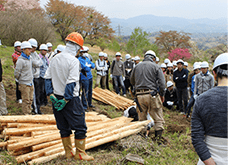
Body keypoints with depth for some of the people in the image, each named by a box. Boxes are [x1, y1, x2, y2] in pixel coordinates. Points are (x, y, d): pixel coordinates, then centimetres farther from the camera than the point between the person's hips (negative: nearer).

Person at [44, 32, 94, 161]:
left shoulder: (55, 59, 7)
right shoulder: (74, 60, -15)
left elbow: (48, 78, 7)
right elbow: (71, 82, -21)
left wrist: (51, 94, 4)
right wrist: (65, 100, -17)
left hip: (57, 98, 7)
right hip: (71, 99, -7)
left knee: (64, 127, 16)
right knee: (80, 127, 6)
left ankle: (68, 152, 26)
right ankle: (80, 153, 13)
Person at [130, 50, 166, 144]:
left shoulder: (137, 66, 13)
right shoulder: (155, 66, 2)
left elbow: (132, 82, 23)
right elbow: (162, 83, -3)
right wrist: (162, 95, 9)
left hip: (139, 95, 4)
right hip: (151, 95, -4)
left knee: (141, 120, 15)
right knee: (158, 120, 4)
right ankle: (158, 141, 2)